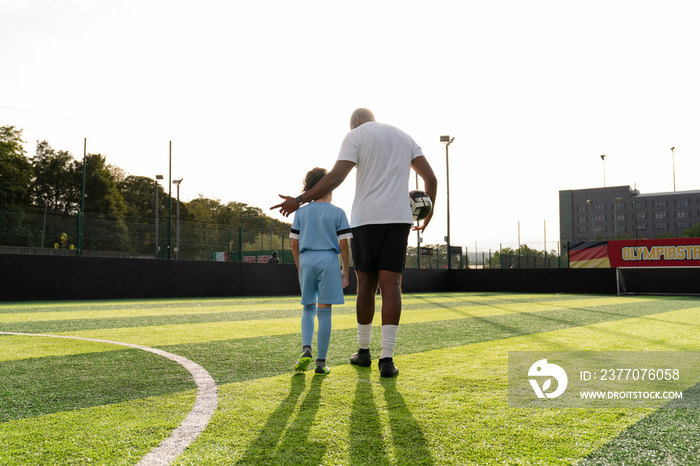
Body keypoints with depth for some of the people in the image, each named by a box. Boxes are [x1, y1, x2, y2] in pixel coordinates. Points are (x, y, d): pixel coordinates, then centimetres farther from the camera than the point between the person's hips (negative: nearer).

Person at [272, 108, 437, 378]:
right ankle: (387, 358, -11)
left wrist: (300, 200, -6)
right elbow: (430, 177, 12)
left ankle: (364, 350, 20)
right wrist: (428, 214, 24)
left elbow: (336, 177, -10)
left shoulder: (356, 136, 4)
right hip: (399, 218, 3)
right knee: (391, 285, -3)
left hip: (366, 218, -3)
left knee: (366, 284, 9)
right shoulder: (404, 137, 20)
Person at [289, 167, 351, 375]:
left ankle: (306, 349, -7)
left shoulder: (301, 212, 9)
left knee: (308, 309, 15)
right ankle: (321, 362, 3)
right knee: (324, 311, 1)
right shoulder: (337, 213, 2)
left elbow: (294, 244, 7)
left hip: (306, 261, 2)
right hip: (329, 261, -2)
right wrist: (345, 271, 5)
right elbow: (343, 244, -2)